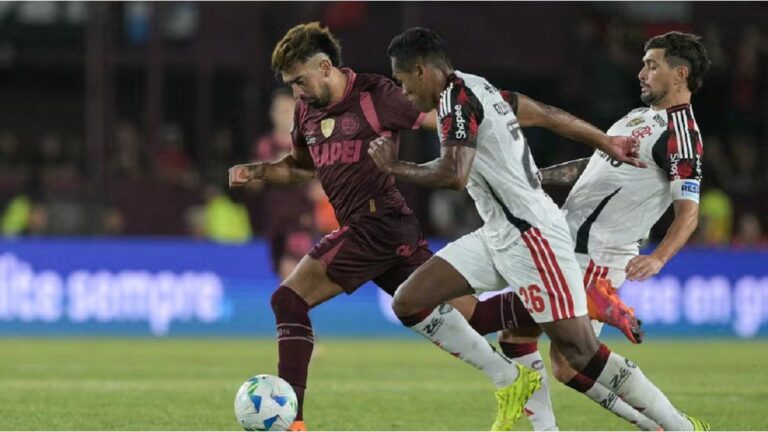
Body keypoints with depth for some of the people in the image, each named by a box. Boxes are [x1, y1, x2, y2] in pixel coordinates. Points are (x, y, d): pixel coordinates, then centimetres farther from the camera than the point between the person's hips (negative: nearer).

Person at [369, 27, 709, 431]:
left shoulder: (456, 97, -15)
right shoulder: (477, 88, 14)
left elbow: (454, 174, -27)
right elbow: (548, 115, 24)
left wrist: (395, 166, -10)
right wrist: (606, 142, 36)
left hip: (531, 236, -10)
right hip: (499, 234, 10)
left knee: (581, 354, -10)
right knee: (409, 303, 3)